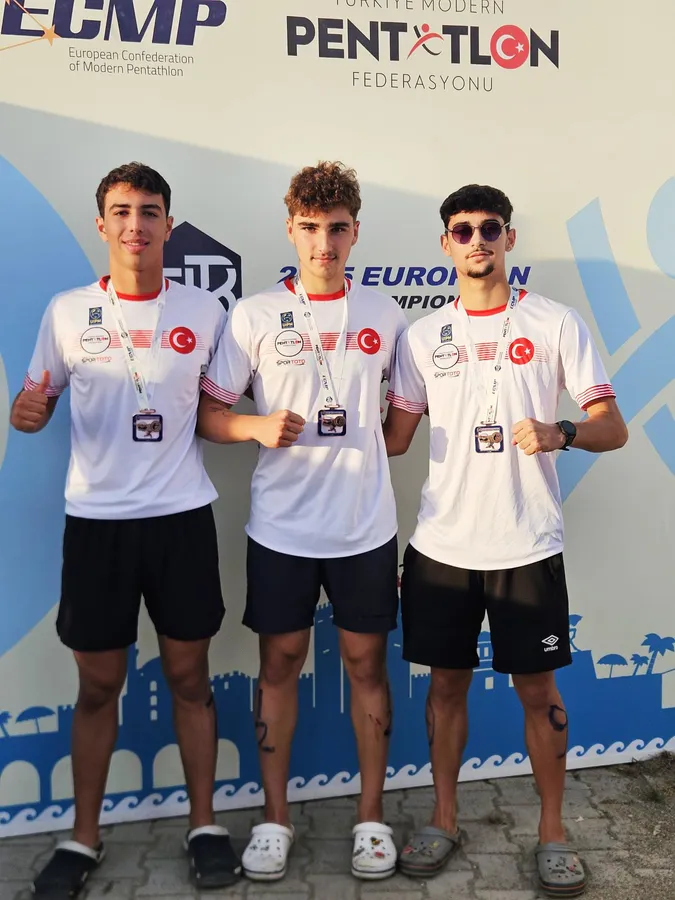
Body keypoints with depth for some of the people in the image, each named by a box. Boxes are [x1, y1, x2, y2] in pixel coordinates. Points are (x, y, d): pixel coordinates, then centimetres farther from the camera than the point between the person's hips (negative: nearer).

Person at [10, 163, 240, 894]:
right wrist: (25, 413, -14)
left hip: (182, 516, 0)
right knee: (98, 684, 10)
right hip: (95, 520, 0)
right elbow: (37, 404, 8)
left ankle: (204, 825, 26)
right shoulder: (67, 311, 2)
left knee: (189, 675, 9)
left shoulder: (204, 311, 2)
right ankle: (83, 837, 28)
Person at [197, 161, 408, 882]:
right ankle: (274, 817, 27)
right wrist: (259, 427, -19)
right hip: (280, 526, -1)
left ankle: (371, 816, 27)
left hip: (366, 525, 1)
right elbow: (207, 414, 0)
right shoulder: (255, 315, -1)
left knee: (366, 663, 10)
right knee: (279, 664, 10)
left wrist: (382, 444, 4)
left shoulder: (383, 314, 4)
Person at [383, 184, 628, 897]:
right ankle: (443, 819, 30)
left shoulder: (555, 324, 1)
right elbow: (394, 437, 9)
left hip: (528, 544, -2)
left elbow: (612, 428, -2)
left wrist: (562, 432, -21)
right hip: (441, 543, 2)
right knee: (447, 680, 12)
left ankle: (552, 831, 27)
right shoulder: (422, 335, 8)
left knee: (537, 687, 8)